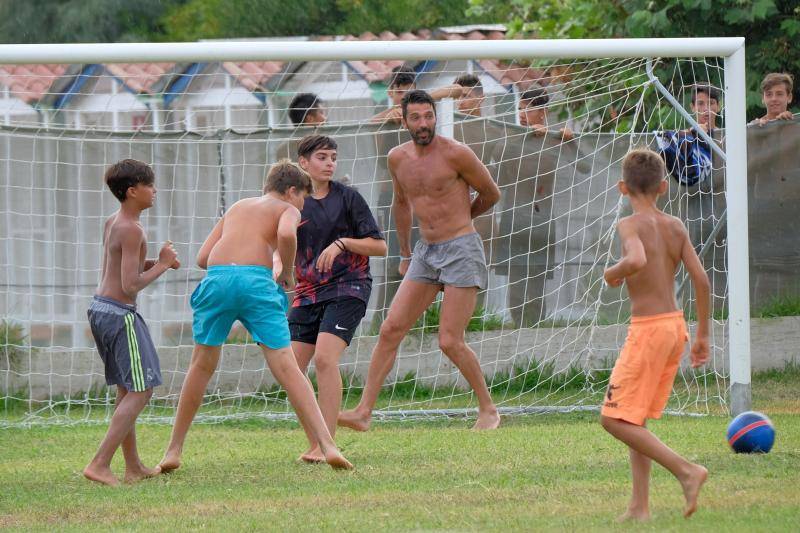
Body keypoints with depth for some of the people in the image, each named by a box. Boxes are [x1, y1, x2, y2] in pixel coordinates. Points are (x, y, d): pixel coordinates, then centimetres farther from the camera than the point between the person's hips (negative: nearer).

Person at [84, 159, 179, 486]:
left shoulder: (112, 223, 11)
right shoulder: (132, 230, -18)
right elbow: (130, 287, -22)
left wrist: (154, 263, 10)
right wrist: (161, 265, -9)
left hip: (100, 309, 10)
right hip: (120, 314, -10)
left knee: (127, 390, 17)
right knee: (141, 391, -7)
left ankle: (134, 468, 21)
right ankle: (100, 465, -15)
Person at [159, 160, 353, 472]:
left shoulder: (237, 207, 32)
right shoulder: (287, 210, 17)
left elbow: (202, 257, 26)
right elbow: (286, 234, -9)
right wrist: (287, 272, 6)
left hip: (217, 279, 4)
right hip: (256, 280, -4)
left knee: (202, 366, 18)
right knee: (286, 367, -4)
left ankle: (173, 451, 20)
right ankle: (327, 445, -12)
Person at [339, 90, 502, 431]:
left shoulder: (455, 154, -11)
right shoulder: (398, 158, 7)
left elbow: (491, 194, 4)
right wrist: (405, 254, 28)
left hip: (461, 249, -6)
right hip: (425, 252, 6)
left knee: (450, 341, -11)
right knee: (390, 330, -3)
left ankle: (488, 410, 6)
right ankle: (364, 412, -2)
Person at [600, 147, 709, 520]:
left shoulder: (630, 225, -11)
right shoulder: (675, 227, 8)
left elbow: (637, 260, -33)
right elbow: (701, 279, 4)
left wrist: (613, 273, -10)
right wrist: (702, 334, 11)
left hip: (648, 328, -8)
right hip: (675, 323, 8)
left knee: (615, 419, -4)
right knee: (635, 419, 15)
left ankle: (685, 470, -13)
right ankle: (639, 507, 10)